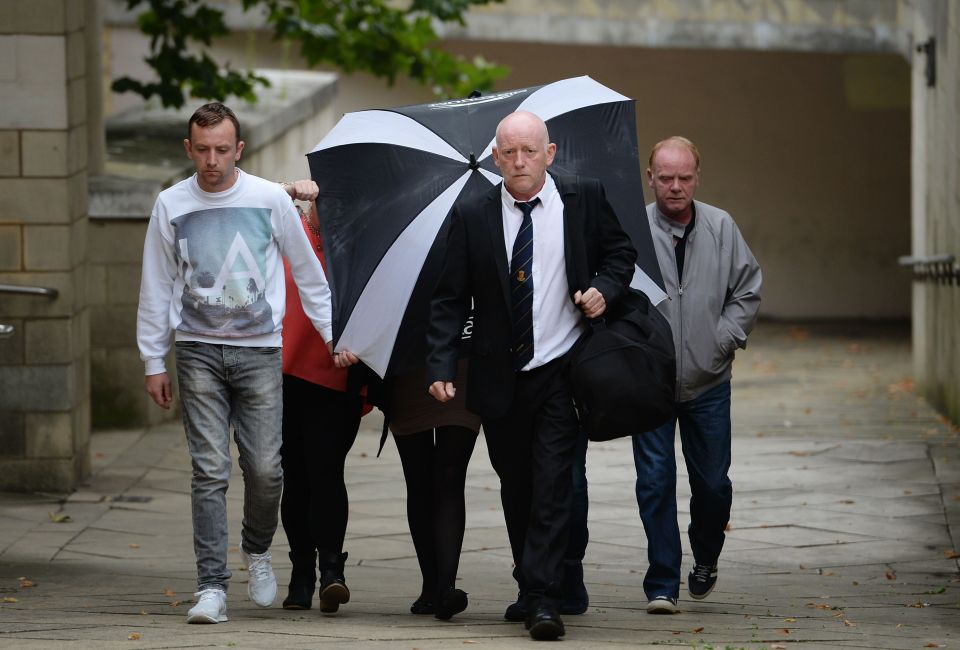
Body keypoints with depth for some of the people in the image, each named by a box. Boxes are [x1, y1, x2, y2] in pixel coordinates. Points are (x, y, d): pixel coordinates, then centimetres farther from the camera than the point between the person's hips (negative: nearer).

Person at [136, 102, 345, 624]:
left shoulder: (270, 199, 1)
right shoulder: (171, 206, 3)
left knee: (265, 469, -3)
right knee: (209, 471, -6)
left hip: (260, 350, 0)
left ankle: (257, 550, 26)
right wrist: (153, 361, 8)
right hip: (199, 351, 0)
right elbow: (156, 287, 10)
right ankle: (212, 587, -5)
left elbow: (307, 272, 11)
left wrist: (332, 335, 12)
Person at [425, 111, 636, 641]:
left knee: (551, 487, -9)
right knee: (515, 489, 12)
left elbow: (621, 253, 13)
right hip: (500, 378, 2)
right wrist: (440, 367, -9)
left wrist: (606, 288, -8)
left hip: (560, 372, -2)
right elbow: (450, 299, 0)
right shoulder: (472, 218, 0)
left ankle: (543, 601, -9)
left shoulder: (584, 199, 0)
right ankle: (530, 589, 26)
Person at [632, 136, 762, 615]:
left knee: (712, 482, 10)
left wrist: (725, 339, 0)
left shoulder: (721, 228, 2)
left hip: (708, 382, 2)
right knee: (655, 481, -4)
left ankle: (705, 560, 36)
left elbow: (748, 290, 10)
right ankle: (662, 584, 3)